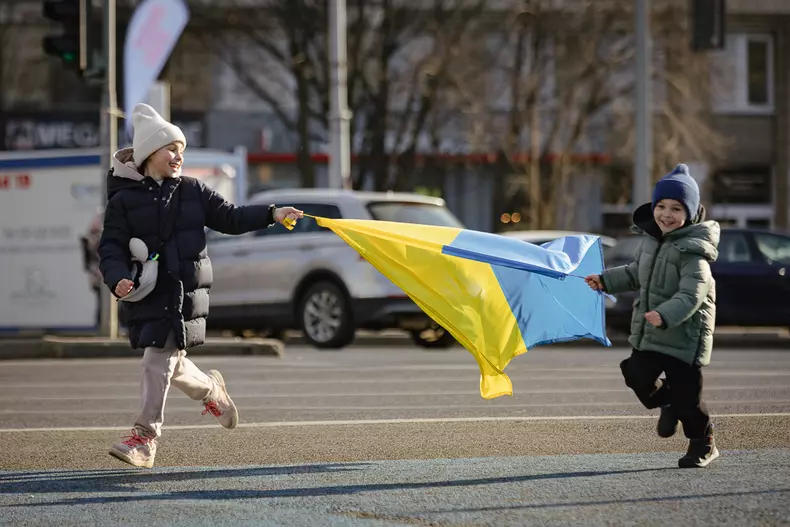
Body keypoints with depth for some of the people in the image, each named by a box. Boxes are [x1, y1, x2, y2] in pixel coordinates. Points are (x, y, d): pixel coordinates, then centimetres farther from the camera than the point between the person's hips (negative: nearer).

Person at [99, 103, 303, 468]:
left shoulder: (192, 191, 9)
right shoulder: (124, 201, 2)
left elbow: (229, 218, 13)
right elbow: (111, 247, -2)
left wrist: (272, 214, 1)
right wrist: (118, 279, -21)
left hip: (185, 291, 0)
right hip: (145, 293, 1)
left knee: (160, 358, -9)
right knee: (169, 361, 6)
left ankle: (145, 437, -6)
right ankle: (209, 389, 39)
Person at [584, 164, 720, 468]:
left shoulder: (692, 251, -19)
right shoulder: (650, 239, 7)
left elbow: (691, 295, -28)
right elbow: (636, 274, 25)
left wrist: (665, 315, -42)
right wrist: (606, 280, 16)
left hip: (685, 334, -7)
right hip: (647, 332, 7)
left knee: (686, 393, 0)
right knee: (637, 375, 0)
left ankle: (703, 444, 20)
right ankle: (668, 403, 31)